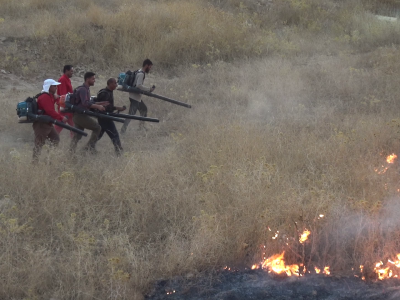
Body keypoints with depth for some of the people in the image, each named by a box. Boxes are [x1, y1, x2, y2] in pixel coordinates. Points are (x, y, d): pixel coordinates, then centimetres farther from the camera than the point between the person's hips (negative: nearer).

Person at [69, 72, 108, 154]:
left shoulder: (86, 89, 17)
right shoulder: (83, 89, -15)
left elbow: (88, 103, 25)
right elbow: (85, 103, -28)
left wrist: (100, 104, 17)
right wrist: (97, 106, -31)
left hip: (78, 116, 10)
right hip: (80, 115, -10)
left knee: (77, 135, 12)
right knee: (97, 127, -2)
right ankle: (90, 146, 1)